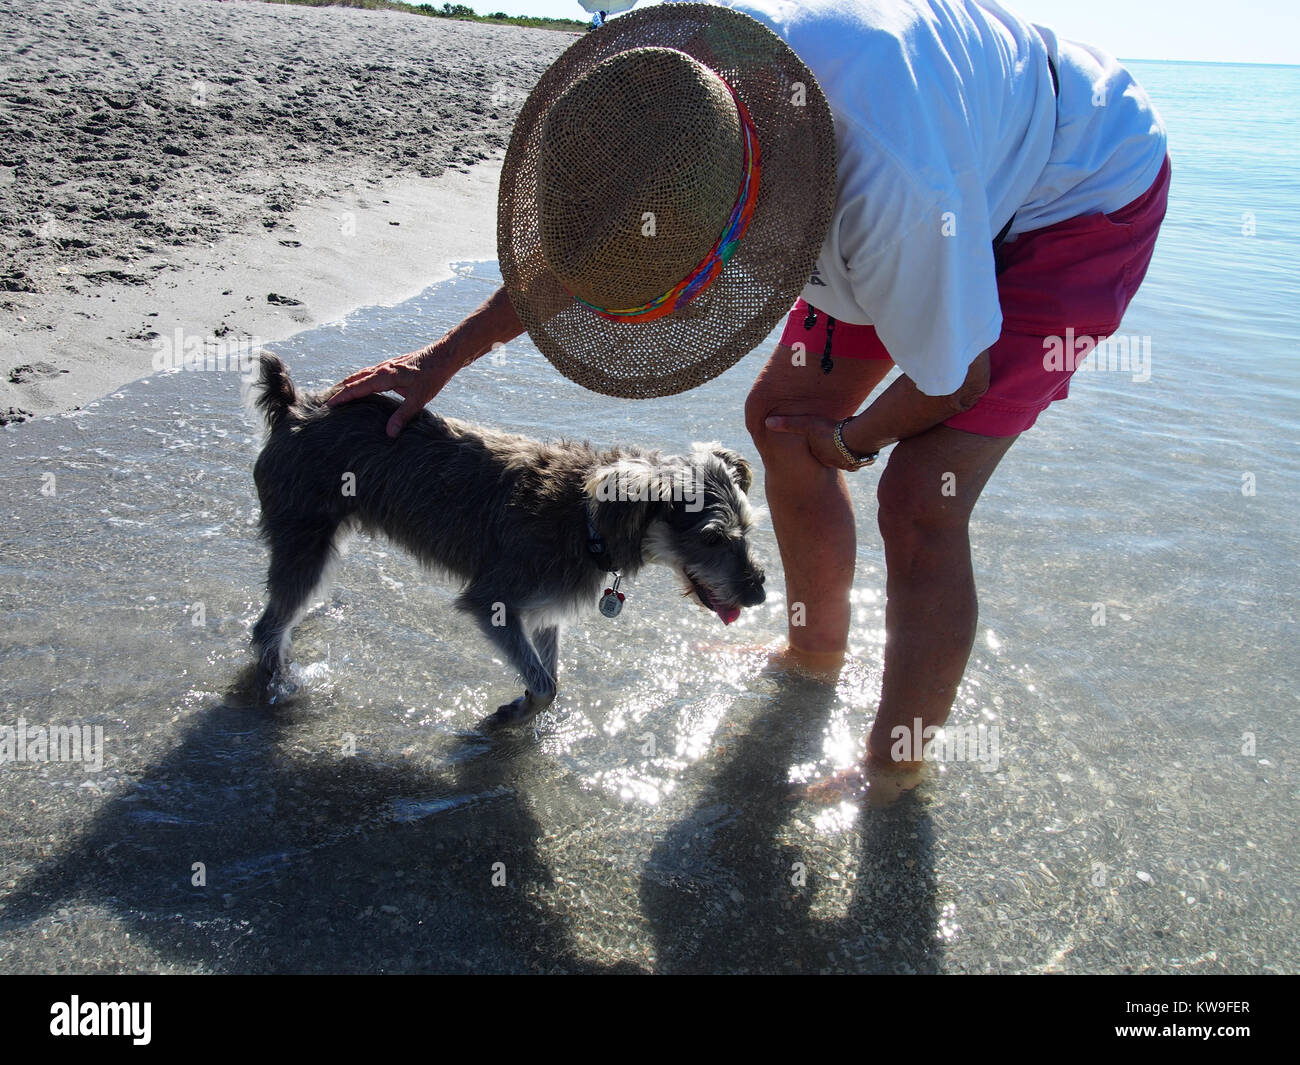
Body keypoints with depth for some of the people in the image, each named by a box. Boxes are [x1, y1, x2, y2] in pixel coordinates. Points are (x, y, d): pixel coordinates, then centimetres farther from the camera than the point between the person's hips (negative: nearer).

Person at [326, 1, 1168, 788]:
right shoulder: (676, 87, -22)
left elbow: (954, 378, -24)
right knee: (782, 421, 7)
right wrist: (443, 359, 4)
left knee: (921, 505, -18)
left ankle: (893, 779, 3)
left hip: (1082, 198, -7)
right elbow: (571, 244, -1)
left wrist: (855, 441, -4)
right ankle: (818, 651, 30)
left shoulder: (893, 196, -45)